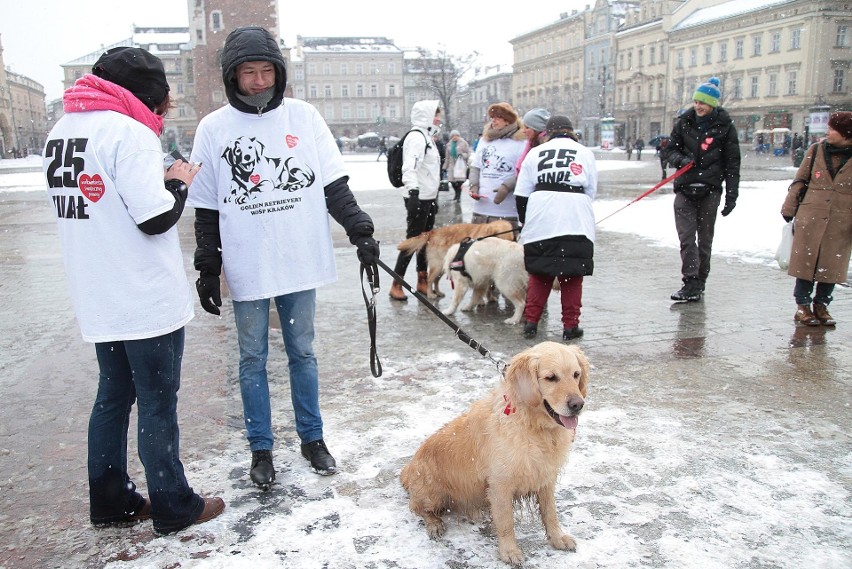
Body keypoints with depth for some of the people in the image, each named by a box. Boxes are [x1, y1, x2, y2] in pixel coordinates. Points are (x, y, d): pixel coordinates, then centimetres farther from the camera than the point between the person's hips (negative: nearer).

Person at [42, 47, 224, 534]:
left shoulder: (62, 130, 11)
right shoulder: (130, 132, -16)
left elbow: (103, 202, 13)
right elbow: (156, 218, -20)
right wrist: (178, 183, -3)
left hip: (98, 301, 8)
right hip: (149, 301, -8)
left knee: (113, 396, 18)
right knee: (158, 404, 4)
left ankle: (111, 500, 30)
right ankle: (173, 507, 18)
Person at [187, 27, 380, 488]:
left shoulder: (303, 116, 1)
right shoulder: (213, 129, -1)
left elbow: (334, 185, 1)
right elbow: (206, 209, 3)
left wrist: (359, 229, -10)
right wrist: (207, 269, 1)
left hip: (300, 263, 1)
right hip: (246, 272, 0)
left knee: (303, 354, 14)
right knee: (253, 360, 11)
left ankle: (312, 438, 30)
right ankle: (261, 448, 26)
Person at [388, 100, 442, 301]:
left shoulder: (428, 137, 18)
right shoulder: (416, 136, -14)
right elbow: (410, 166, -30)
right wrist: (412, 188, -44)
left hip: (429, 198, 9)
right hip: (418, 198, -9)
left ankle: (422, 282, 22)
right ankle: (396, 285, 0)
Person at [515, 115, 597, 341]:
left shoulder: (534, 153, 12)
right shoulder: (585, 153, 12)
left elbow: (521, 194, 10)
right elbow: (591, 191, 12)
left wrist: (526, 221, 19)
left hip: (540, 222, 1)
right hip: (576, 223, -1)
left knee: (539, 274, 11)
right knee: (572, 275, 6)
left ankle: (531, 320, 10)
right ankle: (570, 325, 9)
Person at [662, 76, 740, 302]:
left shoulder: (725, 127, 1)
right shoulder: (684, 122, 6)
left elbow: (732, 163, 2)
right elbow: (670, 150, 12)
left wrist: (731, 195, -3)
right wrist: (681, 159, -12)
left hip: (710, 190, -1)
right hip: (685, 188, 1)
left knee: (705, 239, 7)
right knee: (686, 238, -7)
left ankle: (699, 282, 18)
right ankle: (690, 282, -7)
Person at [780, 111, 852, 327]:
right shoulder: (816, 151, 3)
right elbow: (800, 181, 8)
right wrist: (789, 209, 4)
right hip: (810, 218, 0)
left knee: (831, 265, 7)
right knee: (806, 261, 3)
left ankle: (821, 305, 21)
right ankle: (802, 306, 13)